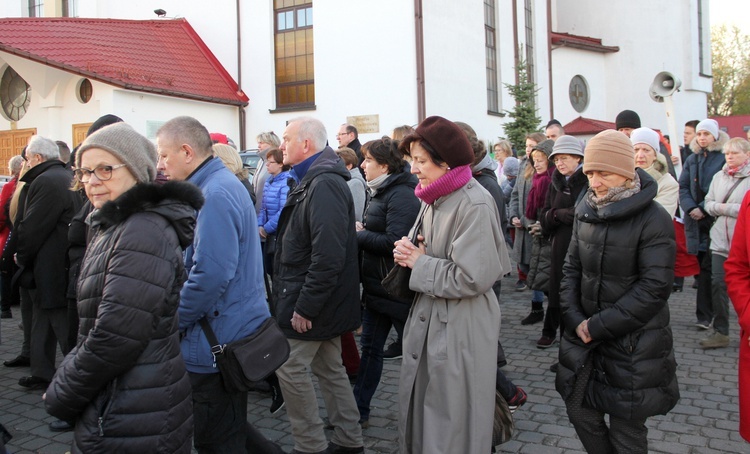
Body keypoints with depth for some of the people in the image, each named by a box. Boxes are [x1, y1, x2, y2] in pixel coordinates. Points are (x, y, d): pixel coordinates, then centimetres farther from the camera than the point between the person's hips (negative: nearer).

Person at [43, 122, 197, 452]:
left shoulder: (143, 233, -22)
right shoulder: (115, 228, 10)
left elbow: (113, 339, -26)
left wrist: (60, 396, -12)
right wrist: (66, 384, 11)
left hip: (131, 427, -9)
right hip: (110, 412, 9)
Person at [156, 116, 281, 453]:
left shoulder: (214, 195, -20)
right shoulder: (225, 184, 12)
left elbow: (210, 275, -27)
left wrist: (171, 321, -14)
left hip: (218, 342, -10)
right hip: (234, 329, 10)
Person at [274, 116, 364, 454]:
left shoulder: (323, 185, -21)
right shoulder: (314, 180, 12)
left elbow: (327, 256, -28)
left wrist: (305, 306, -24)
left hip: (311, 300, -10)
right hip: (323, 300, 10)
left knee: (291, 369, 0)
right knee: (329, 368, 17)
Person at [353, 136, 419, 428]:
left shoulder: (401, 196, -18)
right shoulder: (379, 192, 12)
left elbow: (393, 241, -26)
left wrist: (359, 234, -16)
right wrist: (361, 230, -6)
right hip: (376, 286, 10)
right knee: (369, 348, 15)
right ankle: (359, 411, 26)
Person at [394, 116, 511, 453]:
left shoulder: (475, 205, -20)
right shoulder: (435, 199, 7)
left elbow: (472, 278, -24)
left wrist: (420, 263, -14)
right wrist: (409, 251, -4)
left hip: (461, 328, -8)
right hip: (428, 317, 8)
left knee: (451, 420, 6)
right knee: (420, 405, 19)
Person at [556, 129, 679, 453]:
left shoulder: (653, 219, -13)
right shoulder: (586, 212, 5)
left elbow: (654, 288, -17)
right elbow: (571, 268, 8)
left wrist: (599, 326, -17)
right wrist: (575, 319, -6)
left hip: (634, 344, -5)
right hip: (584, 337, 5)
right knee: (580, 410, 12)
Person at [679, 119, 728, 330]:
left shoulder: (724, 158, -3)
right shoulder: (692, 159, 14)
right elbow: (683, 187, 7)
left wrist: (705, 209, -16)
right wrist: (691, 208, -9)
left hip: (715, 219, -4)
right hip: (695, 220, 5)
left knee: (708, 268, -5)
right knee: (699, 267, 6)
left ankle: (704, 315, 0)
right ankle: (705, 313, 15)